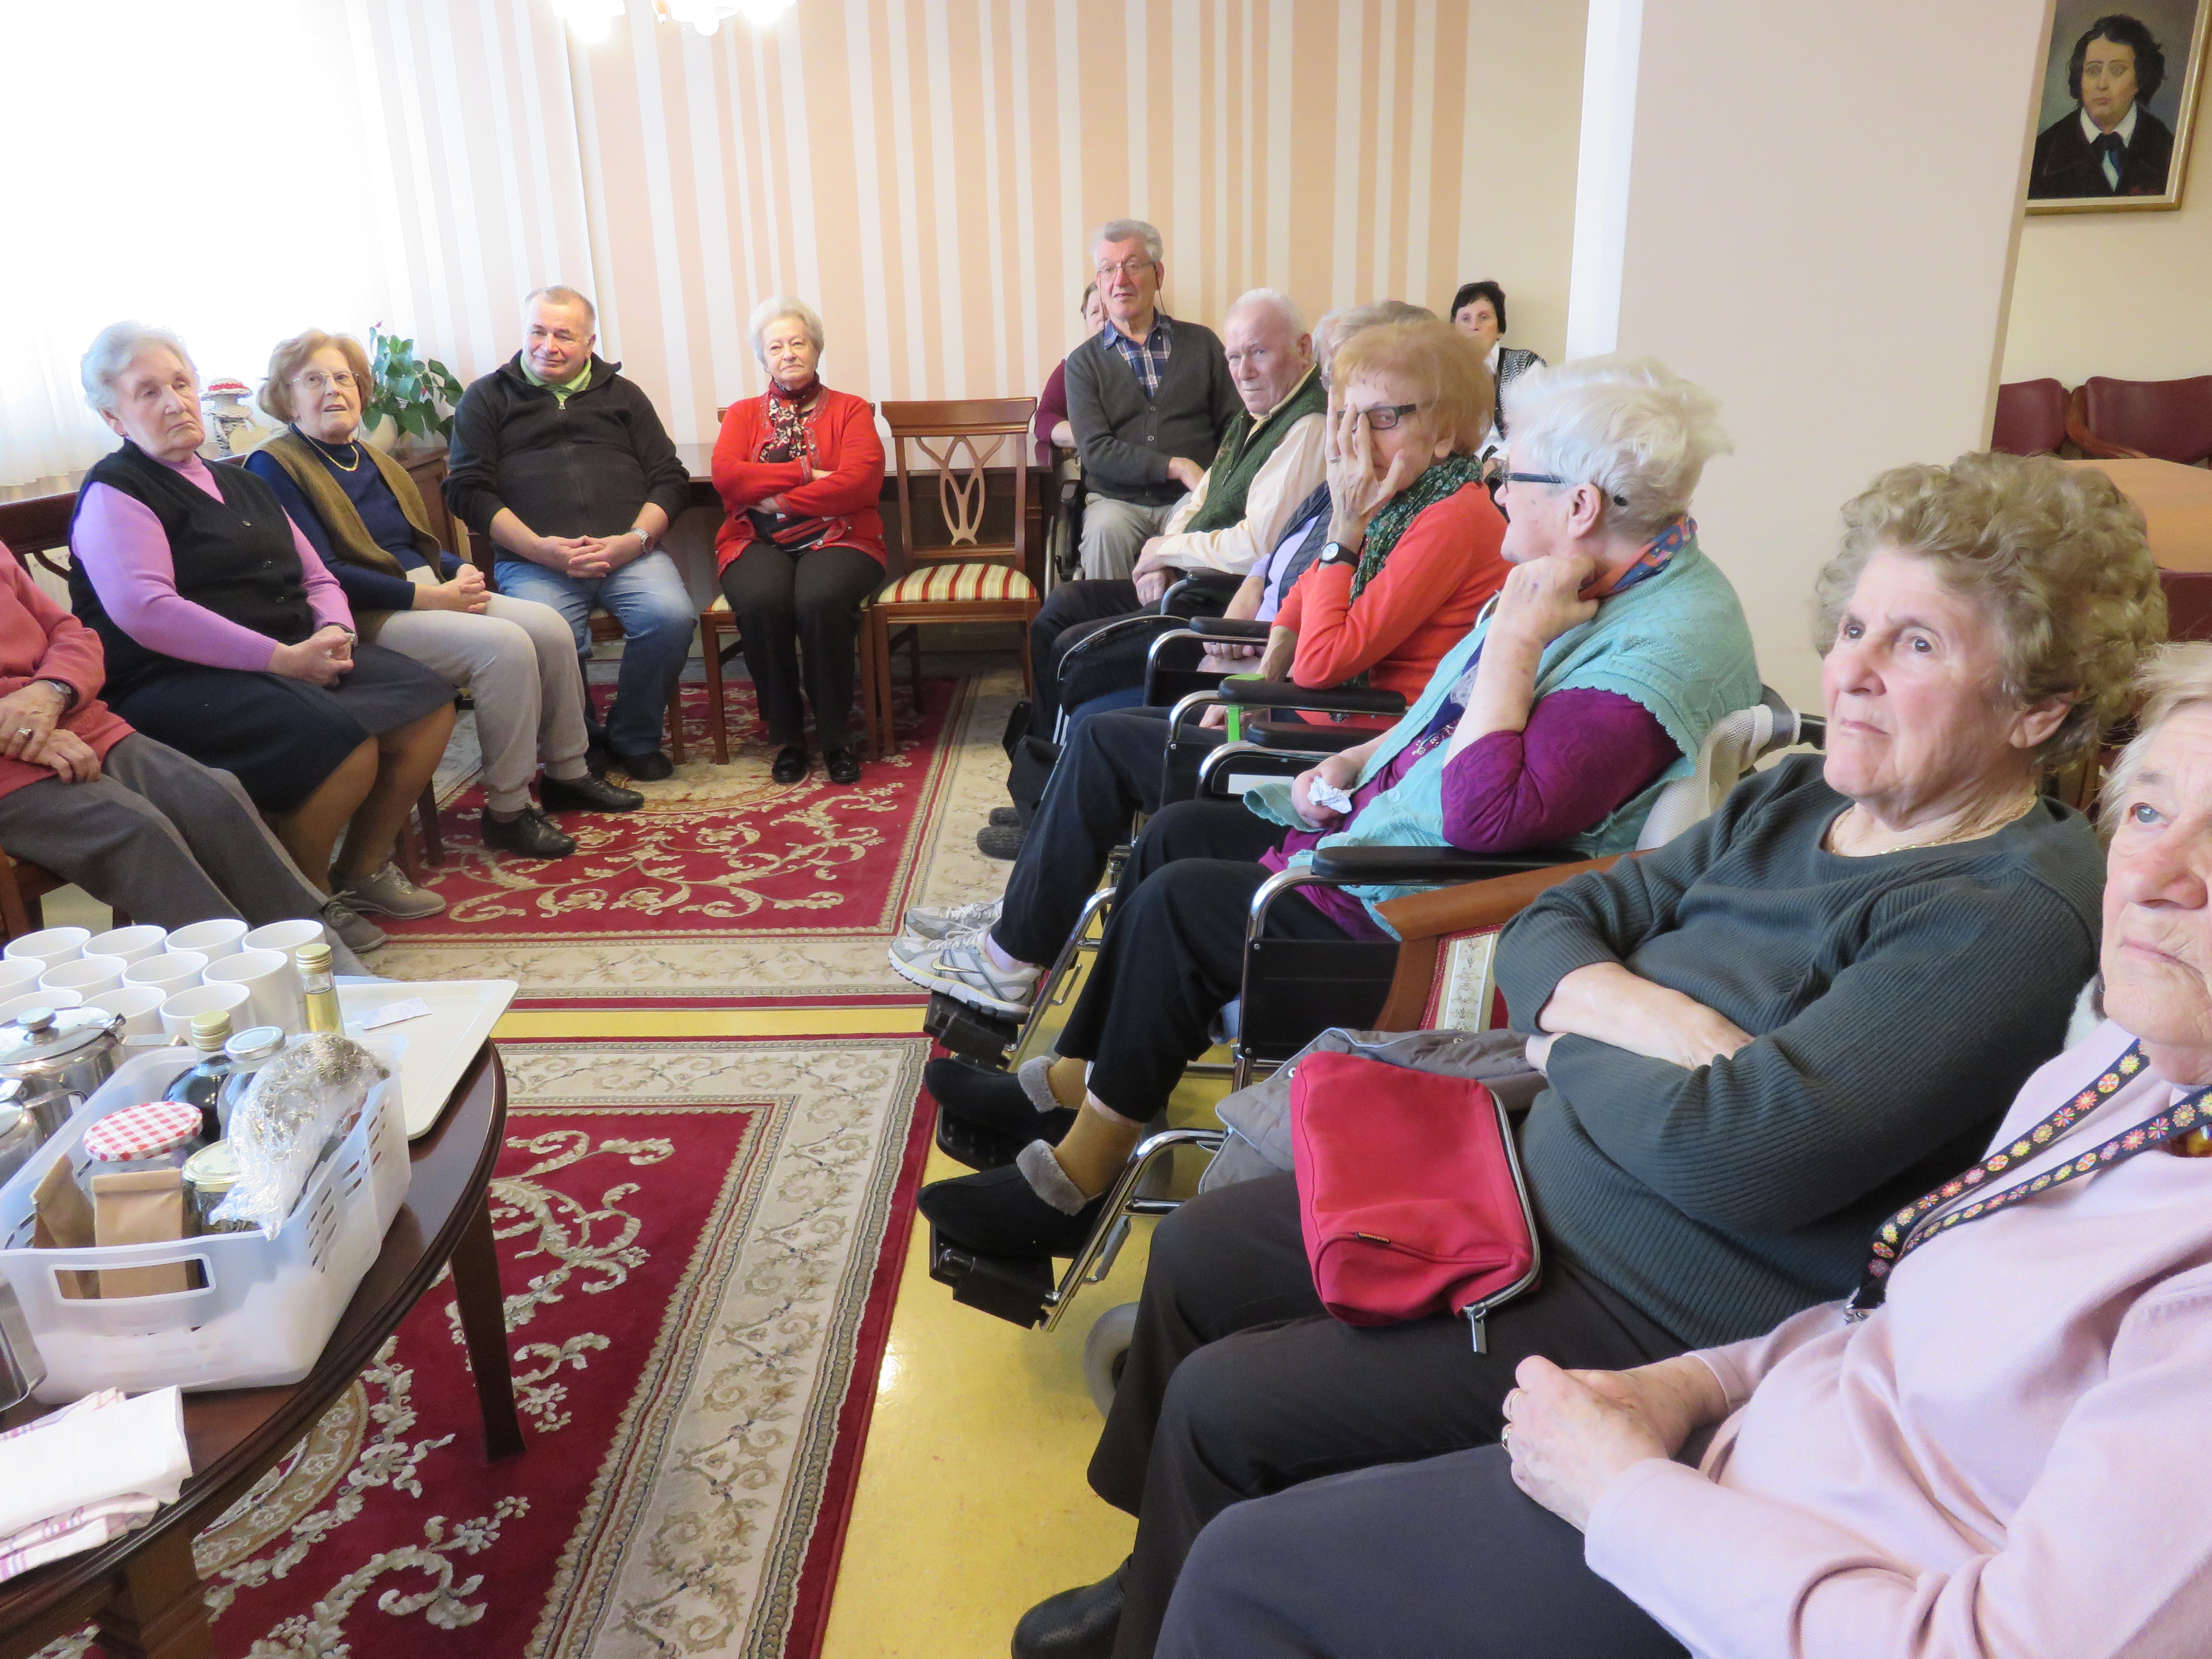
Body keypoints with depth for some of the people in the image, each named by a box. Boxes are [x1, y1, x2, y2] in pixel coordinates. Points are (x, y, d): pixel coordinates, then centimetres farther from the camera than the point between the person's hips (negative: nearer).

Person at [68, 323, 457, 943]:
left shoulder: (241, 485, 23)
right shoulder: (115, 493, -3)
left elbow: (318, 578, 22)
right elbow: (145, 612, -18)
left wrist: (332, 633, -3)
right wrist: (281, 659, -22)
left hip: (295, 658, 8)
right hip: (174, 682, -8)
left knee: (428, 702, -10)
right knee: (344, 741, -31)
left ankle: (364, 869, 5)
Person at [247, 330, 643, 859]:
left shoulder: (368, 456, 19)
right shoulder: (274, 466, -6)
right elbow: (321, 573, -16)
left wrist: (461, 571, 3)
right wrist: (426, 596, -19)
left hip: (428, 593, 8)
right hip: (368, 618, -8)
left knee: (549, 625, -9)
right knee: (505, 646, -27)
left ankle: (568, 775, 5)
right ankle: (506, 812, -18)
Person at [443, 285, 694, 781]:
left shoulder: (622, 394, 23)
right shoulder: (487, 397, 17)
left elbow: (670, 478, 14)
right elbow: (468, 490, 6)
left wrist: (635, 539, -6)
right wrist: (539, 548, -10)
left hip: (628, 551, 2)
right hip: (533, 559, -1)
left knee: (671, 617, -29)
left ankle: (634, 738, -4)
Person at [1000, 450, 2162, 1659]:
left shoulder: (2014, 914, -21)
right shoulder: (1797, 800, 5)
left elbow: (1739, 1155, -30)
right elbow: (1540, 932, 4)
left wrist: (1567, 1045, -11)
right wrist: (1629, 1010, -18)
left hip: (1665, 1312, -8)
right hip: (1536, 1183, 9)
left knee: (1222, 1405, -10)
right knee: (1194, 1253, 12)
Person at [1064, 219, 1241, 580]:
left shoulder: (1202, 343, 14)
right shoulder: (1084, 362, 10)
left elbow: (1235, 426, 11)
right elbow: (1095, 450, -4)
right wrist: (1178, 467, -14)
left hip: (1192, 499, 1)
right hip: (1117, 500, 0)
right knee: (1106, 530, -33)